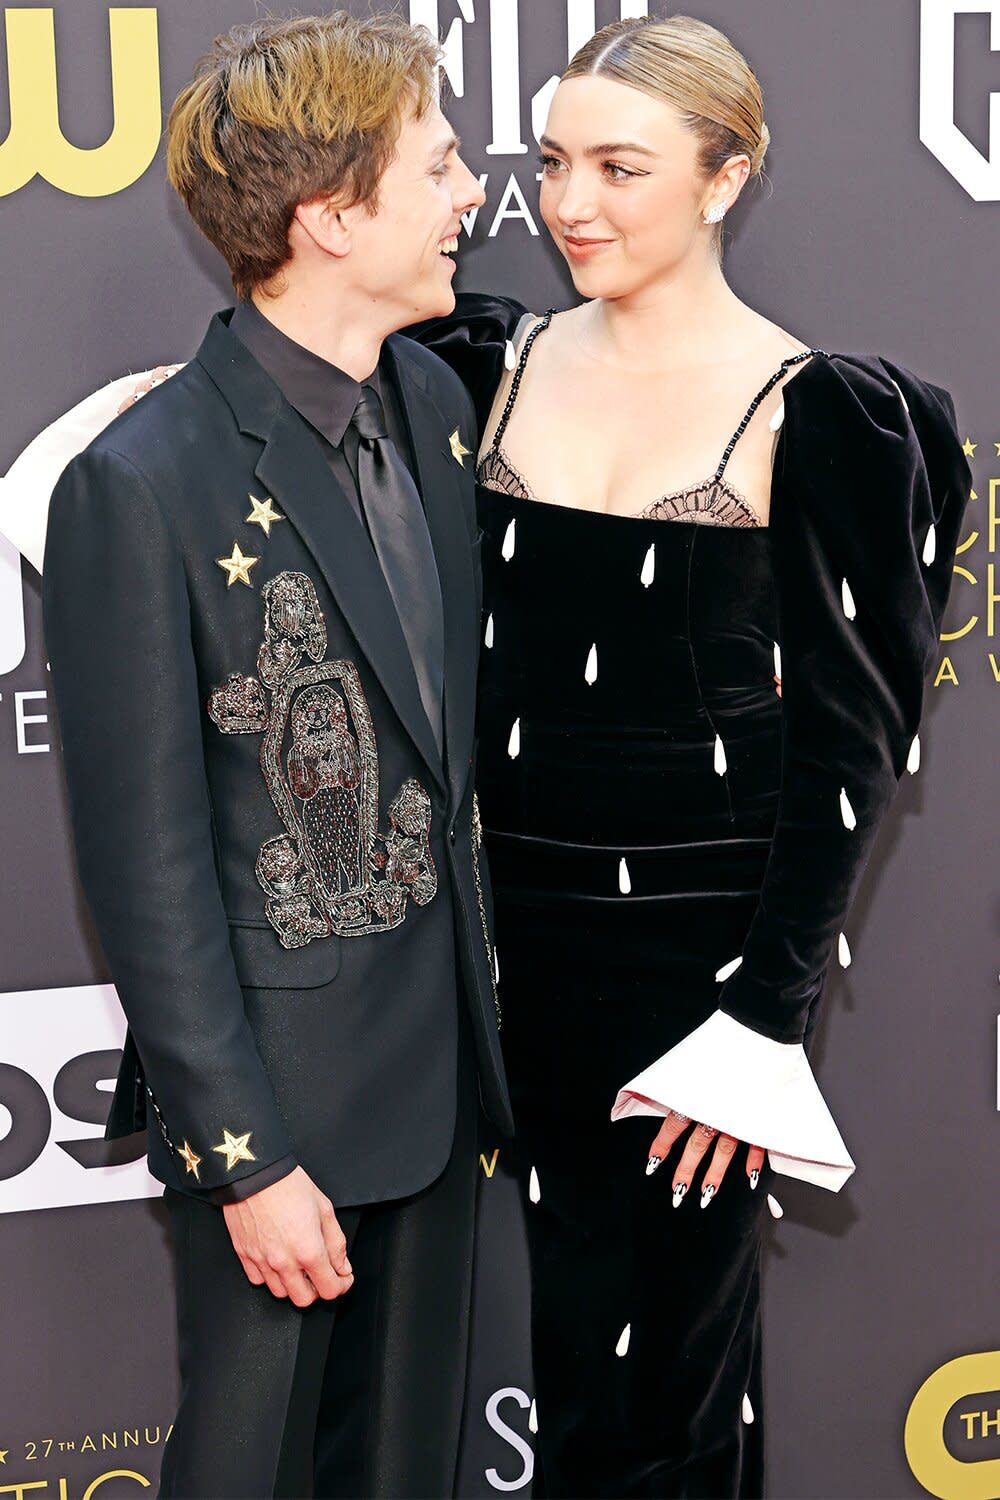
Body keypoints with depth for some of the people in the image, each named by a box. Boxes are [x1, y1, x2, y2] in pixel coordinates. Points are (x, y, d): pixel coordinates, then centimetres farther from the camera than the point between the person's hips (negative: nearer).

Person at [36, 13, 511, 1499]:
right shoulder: (143, 486, -21)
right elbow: (149, 867, -18)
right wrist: (245, 1155, -15)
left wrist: (477, 995, 9)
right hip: (276, 1080, -6)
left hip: (442, 1035, 6)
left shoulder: (434, 396, 1)